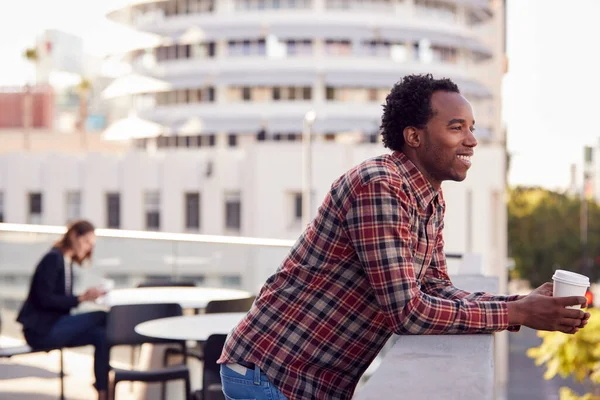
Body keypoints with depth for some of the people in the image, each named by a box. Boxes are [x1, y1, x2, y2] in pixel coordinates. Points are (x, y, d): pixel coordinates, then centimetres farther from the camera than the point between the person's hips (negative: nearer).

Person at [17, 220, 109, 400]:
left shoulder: (66, 262, 15)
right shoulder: (53, 258, -12)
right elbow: (45, 299, -20)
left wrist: (87, 296, 0)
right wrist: (80, 298, -24)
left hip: (54, 326, 9)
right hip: (41, 329, -9)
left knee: (101, 335, -13)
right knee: (101, 317, -19)